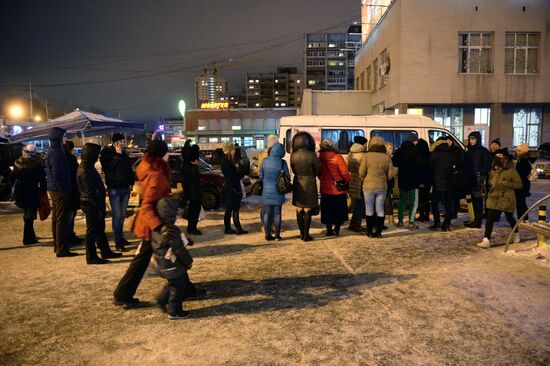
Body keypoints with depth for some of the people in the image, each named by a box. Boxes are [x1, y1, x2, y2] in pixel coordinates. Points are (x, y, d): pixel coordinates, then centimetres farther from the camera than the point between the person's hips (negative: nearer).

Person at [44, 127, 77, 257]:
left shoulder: (51, 151, 14)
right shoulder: (56, 152, -18)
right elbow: (57, 173, -24)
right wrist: (64, 186, -12)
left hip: (53, 189, 10)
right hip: (60, 190, -10)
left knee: (56, 218, 18)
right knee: (61, 219, -6)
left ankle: (57, 245, 29)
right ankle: (62, 249, -3)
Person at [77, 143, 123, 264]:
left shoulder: (88, 167, 12)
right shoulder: (85, 171, -21)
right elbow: (90, 192, -22)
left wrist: (101, 206, 17)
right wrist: (99, 208, -20)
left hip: (95, 205, 10)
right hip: (91, 205, -10)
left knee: (100, 228, 17)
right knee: (92, 230, -1)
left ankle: (105, 251, 29)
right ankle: (91, 257, 9)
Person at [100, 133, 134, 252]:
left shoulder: (124, 153, 12)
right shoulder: (107, 153, -5)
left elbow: (129, 168, 18)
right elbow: (107, 167, -19)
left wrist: (131, 182, 11)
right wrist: (117, 155, -17)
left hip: (125, 188, 6)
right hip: (114, 188, -6)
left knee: (122, 215, 13)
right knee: (117, 215, -7)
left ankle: (120, 237, 26)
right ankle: (118, 242, -3)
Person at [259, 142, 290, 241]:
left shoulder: (265, 161, -5)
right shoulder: (282, 162, -11)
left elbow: (261, 176, 2)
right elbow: (287, 177, -6)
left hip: (266, 191, 2)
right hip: (278, 192, -1)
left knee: (267, 213, 9)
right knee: (277, 213, 8)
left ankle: (268, 234, 12)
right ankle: (277, 235, 12)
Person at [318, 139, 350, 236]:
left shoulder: (320, 158, -1)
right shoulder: (337, 157, -13)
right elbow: (344, 172, -12)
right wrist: (347, 181, 4)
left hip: (325, 189, 4)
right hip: (339, 189, -3)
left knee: (327, 211, 12)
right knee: (340, 210, 9)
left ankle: (329, 230, 15)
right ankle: (336, 228, 1)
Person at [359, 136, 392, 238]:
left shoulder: (367, 156, -9)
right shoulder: (387, 158, -2)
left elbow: (361, 172, -8)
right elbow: (390, 174, 1)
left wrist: (364, 179, 13)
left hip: (368, 186, -2)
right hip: (382, 187, 2)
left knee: (369, 209, 8)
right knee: (380, 209, 11)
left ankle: (370, 232, 12)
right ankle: (379, 232, 13)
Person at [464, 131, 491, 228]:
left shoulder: (483, 151, -3)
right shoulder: (469, 152, 17)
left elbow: (487, 165, -9)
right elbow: (465, 165, 18)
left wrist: (480, 172, -21)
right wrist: (466, 175, 7)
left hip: (479, 179, -6)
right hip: (470, 179, 7)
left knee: (478, 200, -6)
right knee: (473, 200, 9)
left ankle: (477, 221, -4)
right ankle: (476, 220, 17)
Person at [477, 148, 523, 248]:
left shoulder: (511, 171, -7)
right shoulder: (493, 170, 9)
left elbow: (519, 184, -7)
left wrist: (506, 184, -19)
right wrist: (491, 183, 2)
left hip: (507, 198, -4)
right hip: (493, 198, 4)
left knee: (509, 217, 15)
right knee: (489, 218, -7)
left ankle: (516, 234, 43)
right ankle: (486, 240, -9)